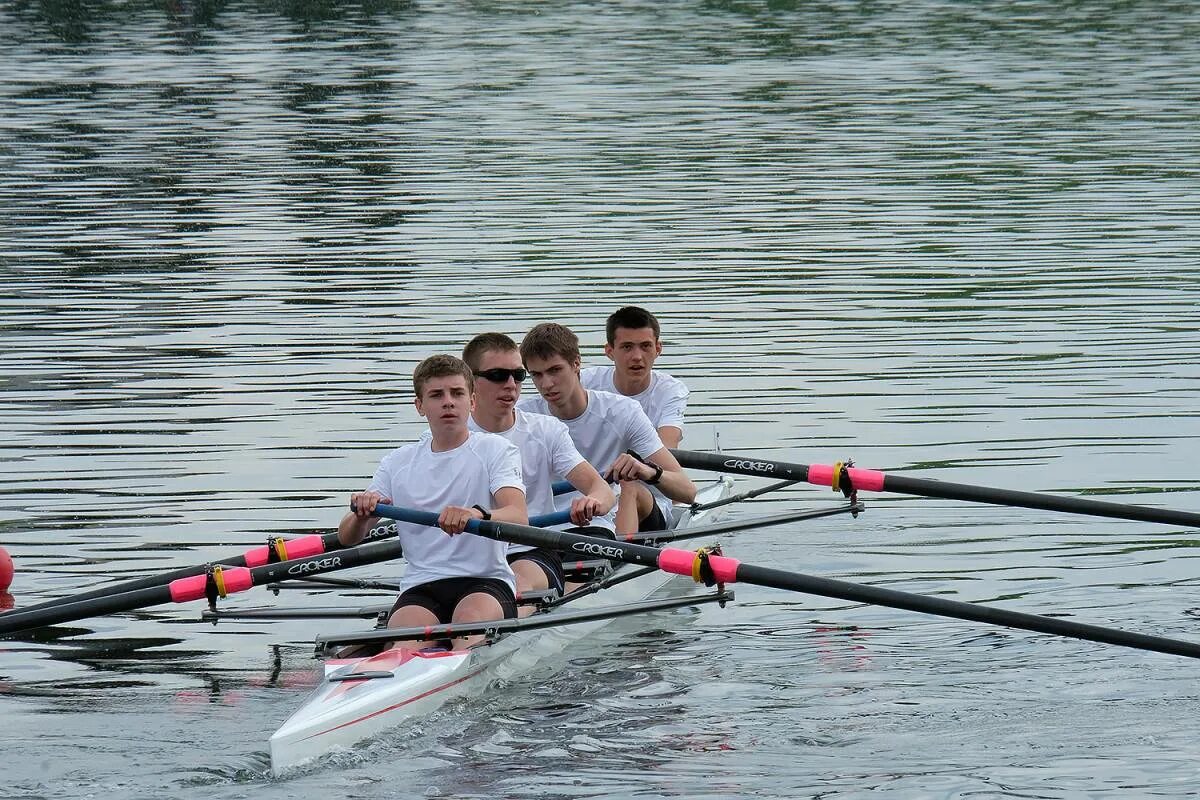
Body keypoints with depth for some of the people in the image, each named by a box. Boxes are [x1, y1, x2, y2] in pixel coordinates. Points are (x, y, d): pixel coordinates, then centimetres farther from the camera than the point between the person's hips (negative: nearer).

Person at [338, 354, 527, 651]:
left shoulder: (495, 450, 5)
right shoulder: (398, 463, 17)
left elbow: (519, 518, -14)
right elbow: (348, 538, 13)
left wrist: (477, 515, -38)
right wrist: (362, 513, -13)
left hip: (485, 583, -3)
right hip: (421, 589, 3)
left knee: (472, 616, -39)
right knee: (405, 643, -31)